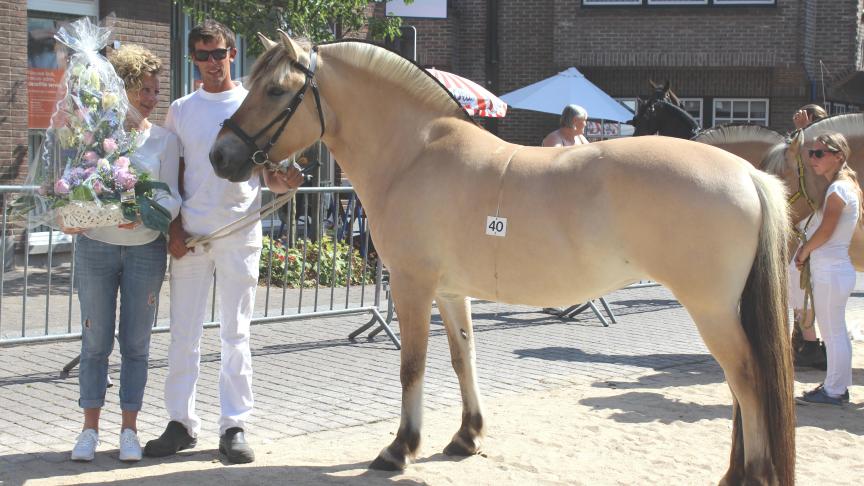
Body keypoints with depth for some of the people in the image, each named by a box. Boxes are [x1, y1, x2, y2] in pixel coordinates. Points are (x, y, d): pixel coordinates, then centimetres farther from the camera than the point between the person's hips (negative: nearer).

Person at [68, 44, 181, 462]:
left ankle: (129, 430, 14)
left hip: (145, 249, 0)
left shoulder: (164, 140, 2)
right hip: (95, 246, 0)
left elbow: (170, 196, -3)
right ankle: (90, 429, 15)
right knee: (95, 340, 4)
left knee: (136, 342, 4)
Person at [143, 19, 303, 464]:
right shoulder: (181, 110, 9)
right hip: (190, 232, 2)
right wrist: (173, 227, -4)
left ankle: (234, 426, 8)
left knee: (236, 333, 3)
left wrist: (283, 182, -17)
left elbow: (269, 171, 6)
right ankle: (181, 423, 14)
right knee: (183, 332, 4)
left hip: (240, 233, -1)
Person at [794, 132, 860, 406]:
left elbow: (825, 231, -19)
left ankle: (833, 392, 2)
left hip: (830, 271, -10)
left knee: (832, 332, -4)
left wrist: (804, 250, -5)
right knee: (836, 332, 15)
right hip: (833, 269, 10)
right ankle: (838, 386, 23)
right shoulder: (844, 185, 13)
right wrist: (808, 250, 8)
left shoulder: (838, 189, -15)